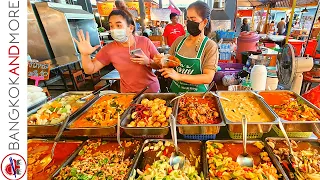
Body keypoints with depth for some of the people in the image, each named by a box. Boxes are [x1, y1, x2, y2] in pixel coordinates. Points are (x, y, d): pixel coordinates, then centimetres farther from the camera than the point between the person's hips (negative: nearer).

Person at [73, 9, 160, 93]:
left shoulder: (145, 41, -13)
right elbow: (90, 70, -8)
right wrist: (85, 55, -26)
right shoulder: (109, 49, -11)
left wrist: (148, 62, -25)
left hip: (152, 90, -1)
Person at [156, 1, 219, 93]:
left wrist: (179, 76, -24)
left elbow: (208, 78, -15)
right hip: (175, 90, 3)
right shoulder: (179, 40, 4)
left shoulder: (210, 46, -8)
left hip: (197, 94, -3)